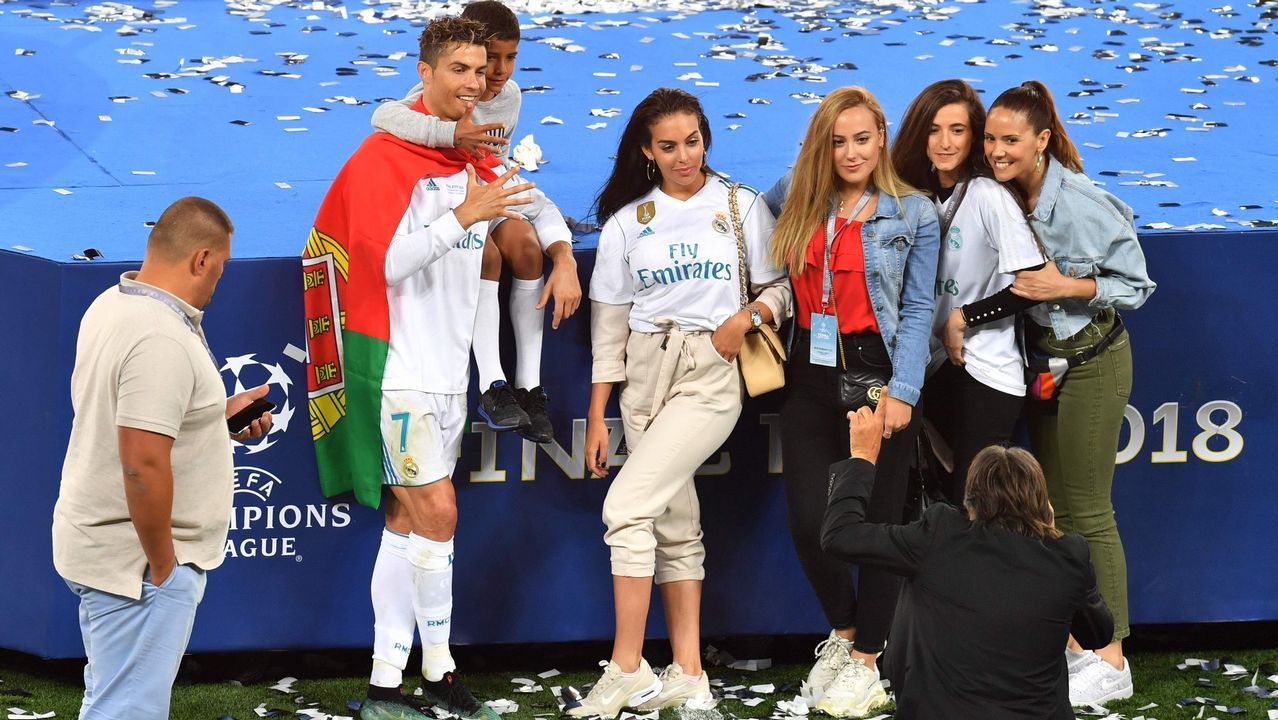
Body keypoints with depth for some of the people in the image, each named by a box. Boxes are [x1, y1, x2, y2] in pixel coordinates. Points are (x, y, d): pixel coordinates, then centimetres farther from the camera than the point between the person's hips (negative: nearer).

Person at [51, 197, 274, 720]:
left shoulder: (111, 305, 8)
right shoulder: (163, 339, -24)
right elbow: (143, 463, -29)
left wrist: (218, 413, 18)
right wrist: (163, 567, -20)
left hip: (96, 541, 11)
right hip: (138, 560, -11)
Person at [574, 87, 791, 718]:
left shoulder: (742, 207, 2)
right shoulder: (626, 222, 8)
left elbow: (780, 287, 6)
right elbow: (608, 326, 8)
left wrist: (749, 315, -15)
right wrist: (596, 417, 5)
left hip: (712, 374, -4)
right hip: (645, 376, 4)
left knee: (628, 504, -18)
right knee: (675, 525, 6)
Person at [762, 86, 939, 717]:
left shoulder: (914, 215, -2)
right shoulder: (794, 198, 6)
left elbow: (917, 309, -3)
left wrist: (902, 392, -11)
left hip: (878, 373, -3)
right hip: (810, 375, 3)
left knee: (877, 521, 2)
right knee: (809, 520, -3)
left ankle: (866, 659, 15)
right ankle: (842, 630, 23)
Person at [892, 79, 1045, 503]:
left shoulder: (990, 197, -13)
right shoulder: (921, 194, 7)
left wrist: (964, 318, -12)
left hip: (986, 372, -7)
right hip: (938, 367, 7)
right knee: (941, 494, 10)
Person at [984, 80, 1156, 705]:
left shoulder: (1083, 206, -21)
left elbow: (1137, 285, -13)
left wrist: (1066, 286, -23)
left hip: (1091, 362, -7)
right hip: (1042, 358, 8)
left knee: (1087, 512, -4)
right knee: (1054, 509, 14)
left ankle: (1111, 662, 4)